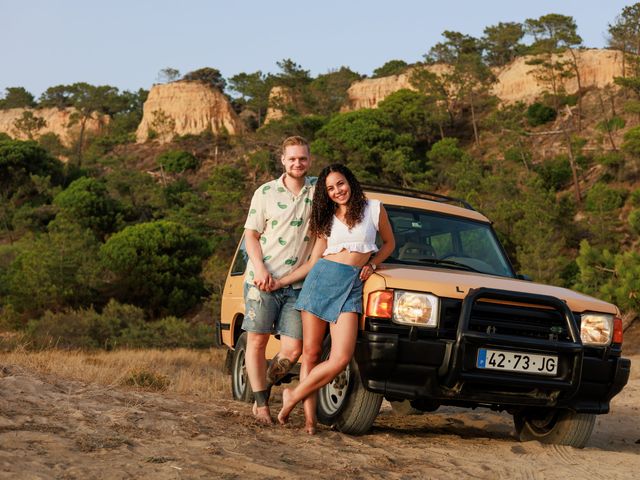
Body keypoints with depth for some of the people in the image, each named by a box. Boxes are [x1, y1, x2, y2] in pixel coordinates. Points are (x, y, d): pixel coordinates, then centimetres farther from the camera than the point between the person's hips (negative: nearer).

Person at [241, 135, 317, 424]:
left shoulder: (318, 191, 7)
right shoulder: (266, 193, 4)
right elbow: (250, 235, 5)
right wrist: (260, 269, -11)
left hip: (297, 284, 1)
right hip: (261, 281, -1)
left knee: (293, 350, -5)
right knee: (257, 341, -2)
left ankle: (264, 388, 18)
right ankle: (261, 404, 6)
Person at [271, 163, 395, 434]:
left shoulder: (373, 209, 10)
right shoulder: (327, 219, 16)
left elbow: (389, 243, 23)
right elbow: (313, 262, 16)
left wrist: (372, 264, 5)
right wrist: (280, 282, 12)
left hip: (352, 285, -2)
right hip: (322, 278, 2)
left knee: (340, 359, -17)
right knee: (311, 353, -3)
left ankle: (293, 396, 0)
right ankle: (309, 416, 2)